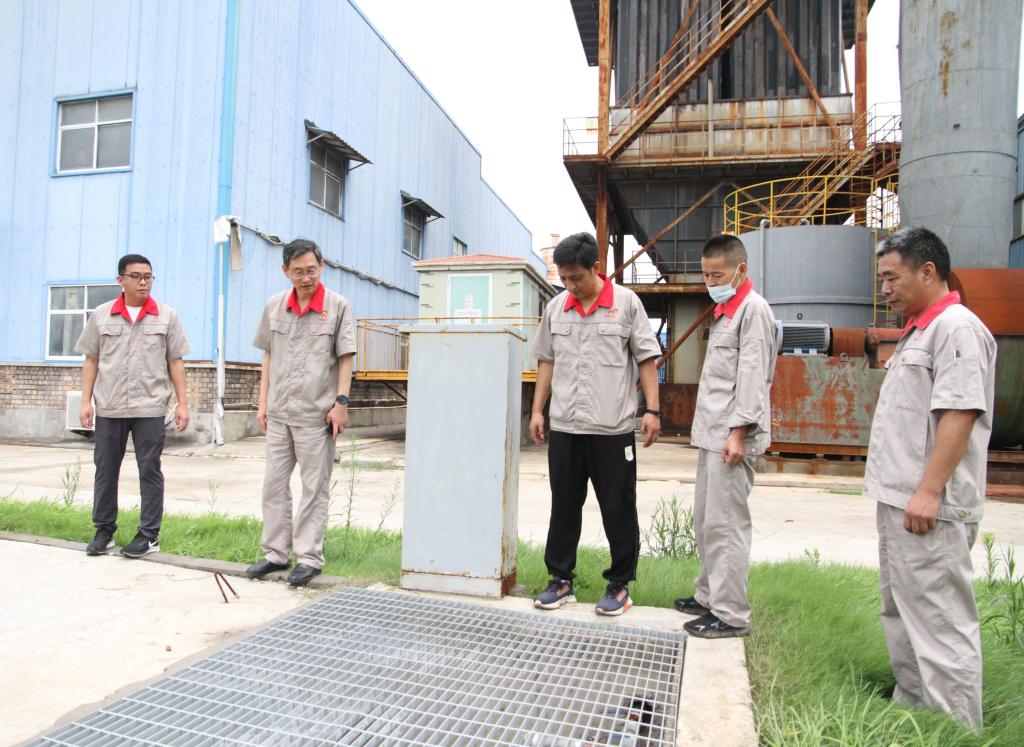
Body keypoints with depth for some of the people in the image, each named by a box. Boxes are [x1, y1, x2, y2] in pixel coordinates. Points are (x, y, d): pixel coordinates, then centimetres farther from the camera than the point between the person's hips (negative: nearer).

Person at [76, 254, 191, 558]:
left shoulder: (167, 316, 4)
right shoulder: (101, 315, 7)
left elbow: (175, 361, 4)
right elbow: (91, 360, 9)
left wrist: (182, 403, 0)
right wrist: (86, 401, 3)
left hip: (150, 407, -2)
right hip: (108, 407, 2)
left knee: (149, 471, 2)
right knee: (105, 470, 9)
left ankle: (149, 535, 10)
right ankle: (104, 531, 22)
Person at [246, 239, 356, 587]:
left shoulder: (338, 306, -4)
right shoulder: (274, 306, 8)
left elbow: (345, 358, -4)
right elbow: (268, 356, 14)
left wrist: (341, 402, -10)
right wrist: (263, 402, 10)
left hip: (316, 414, -5)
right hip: (278, 412, 5)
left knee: (314, 488, 3)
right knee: (274, 484, 11)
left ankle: (309, 557, 13)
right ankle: (275, 553, 23)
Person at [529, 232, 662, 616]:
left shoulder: (626, 302, -2)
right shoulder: (555, 307, 8)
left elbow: (646, 358, 0)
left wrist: (652, 410, -7)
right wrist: (537, 410, 11)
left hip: (612, 427, -3)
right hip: (564, 427, 4)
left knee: (618, 510, 6)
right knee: (564, 506, 12)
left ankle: (619, 584, 22)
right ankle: (561, 580, 26)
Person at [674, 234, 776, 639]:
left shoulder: (753, 309, -8)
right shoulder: (725, 310, 20)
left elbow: (752, 374, -16)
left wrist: (738, 431, -20)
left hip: (731, 436, -10)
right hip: (712, 433, 10)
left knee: (725, 525, -5)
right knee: (704, 521, 16)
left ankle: (730, 615, 5)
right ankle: (709, 595, 28)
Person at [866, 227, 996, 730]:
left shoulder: (957, 328, -12)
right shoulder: (918, 331, 19)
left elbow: (959, 413, -22)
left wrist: (929, 490, -24)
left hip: (929, 508, -11)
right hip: (898, 500, 11)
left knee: (939, 622, -4)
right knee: (901, 614, 19)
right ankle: (910, 710, 32)